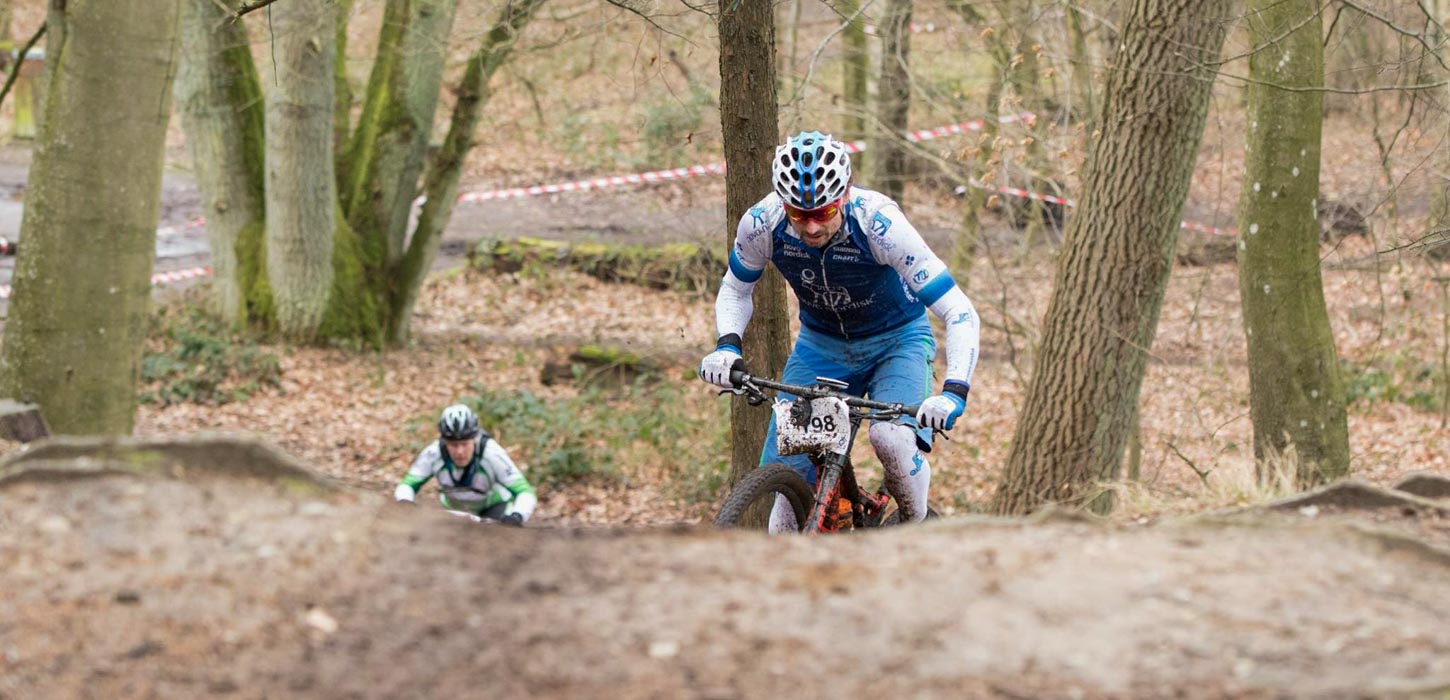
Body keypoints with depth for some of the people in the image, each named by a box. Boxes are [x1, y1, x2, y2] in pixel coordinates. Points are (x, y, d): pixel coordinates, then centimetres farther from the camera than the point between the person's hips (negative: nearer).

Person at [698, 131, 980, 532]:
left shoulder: (878, 224, -33)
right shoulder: (762, 224, -23)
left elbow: (960, 312, -32)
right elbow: (735, 289, 0)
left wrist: (954, 393, -45)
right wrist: (727, 345, -20)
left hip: (896, 340, -3)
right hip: (820, 345, 3)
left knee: (891, 438, -30)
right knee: (785, 467, -9)